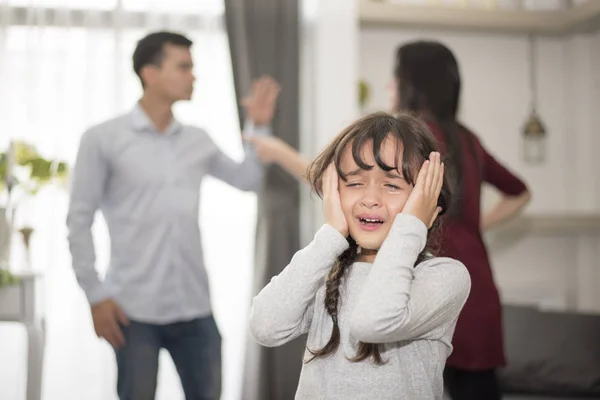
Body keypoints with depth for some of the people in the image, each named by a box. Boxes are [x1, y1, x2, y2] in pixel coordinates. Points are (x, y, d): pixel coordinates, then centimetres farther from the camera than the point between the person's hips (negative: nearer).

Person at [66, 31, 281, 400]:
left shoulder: (197, 140, 10)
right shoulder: (103, 139, -3)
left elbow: (247, 180, 19)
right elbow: (79, 221, -3)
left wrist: (259, 127, 8)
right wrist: (95, 294, -8)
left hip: (195, 306, 4)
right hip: (135, 309, -4)